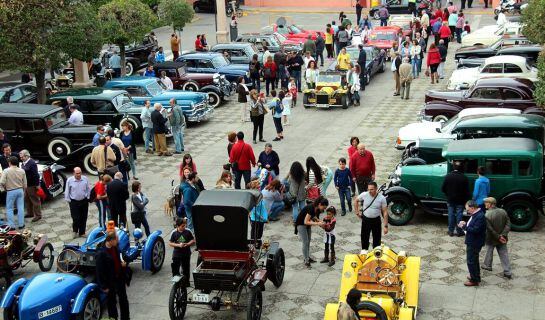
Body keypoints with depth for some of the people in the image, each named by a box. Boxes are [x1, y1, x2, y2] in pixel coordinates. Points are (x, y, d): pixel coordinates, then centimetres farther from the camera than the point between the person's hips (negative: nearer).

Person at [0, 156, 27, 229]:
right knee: (20, 208, 9)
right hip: (20, 190, 4)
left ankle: (11, 225, 7)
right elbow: (25, 184, 3)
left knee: (9, 209, 7)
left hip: (11, 192, -3)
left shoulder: (6, 171, -13)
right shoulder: (22, 171, -1)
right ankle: (21, 224, 13)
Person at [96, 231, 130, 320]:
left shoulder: (115, 248, -4)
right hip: (110, 282, -7)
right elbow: (99, 271, -21)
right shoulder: (101, 253, -26)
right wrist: (104, 286, -16)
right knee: (112, 302, 12)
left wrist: (123, 264, -7)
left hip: (119, 278, 7)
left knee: (124, 300, 18)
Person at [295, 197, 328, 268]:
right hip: (301, 224, -8)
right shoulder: (311, 208, -34)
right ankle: (306, 261, -2)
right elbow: (306, 222, -34)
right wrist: (317, 223, -36)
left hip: (308, 224, 8)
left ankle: (308, 257, 24)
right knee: (305, 242, -8)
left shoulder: (317, 209, -9)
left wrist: (320, 222, -12)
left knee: (308, 242, 12)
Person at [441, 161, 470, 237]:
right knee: (459, 216, 6)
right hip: (460, 201, -1)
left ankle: (451, 231, 15)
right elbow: (467, 191, -10)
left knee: (451, 215, 9)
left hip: (450, 200, 1)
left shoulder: (448, 176, -8)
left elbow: (443, 188, -3)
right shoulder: (464, 177, -12)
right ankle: (459, 232, 12)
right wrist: (466, 200, 3)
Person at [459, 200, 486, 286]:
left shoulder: (480, 216, -25)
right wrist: (465, 225, -1)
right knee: (474, 260, 23)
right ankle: (476, 276, 38)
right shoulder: (475, 214, 7)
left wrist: (464, 226, -22)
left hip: (474, 243, -10)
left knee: (471, 261, -2)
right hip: (472, 242, 10)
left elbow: (475, 230, -29)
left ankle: (474, 280, 8)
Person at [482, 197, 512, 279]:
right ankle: (507, 272, 10)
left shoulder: (487, 215, -22)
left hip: (491, 239, -4)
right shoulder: (503, 212, -5)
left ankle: (487, 265, 41)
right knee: (504, 254, 10)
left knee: (489, 252, 20)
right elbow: (508, 225, -7)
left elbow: (490, 229, -23)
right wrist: (503, 235, -12)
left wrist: (498, 237, -14)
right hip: (502, 239, 4)